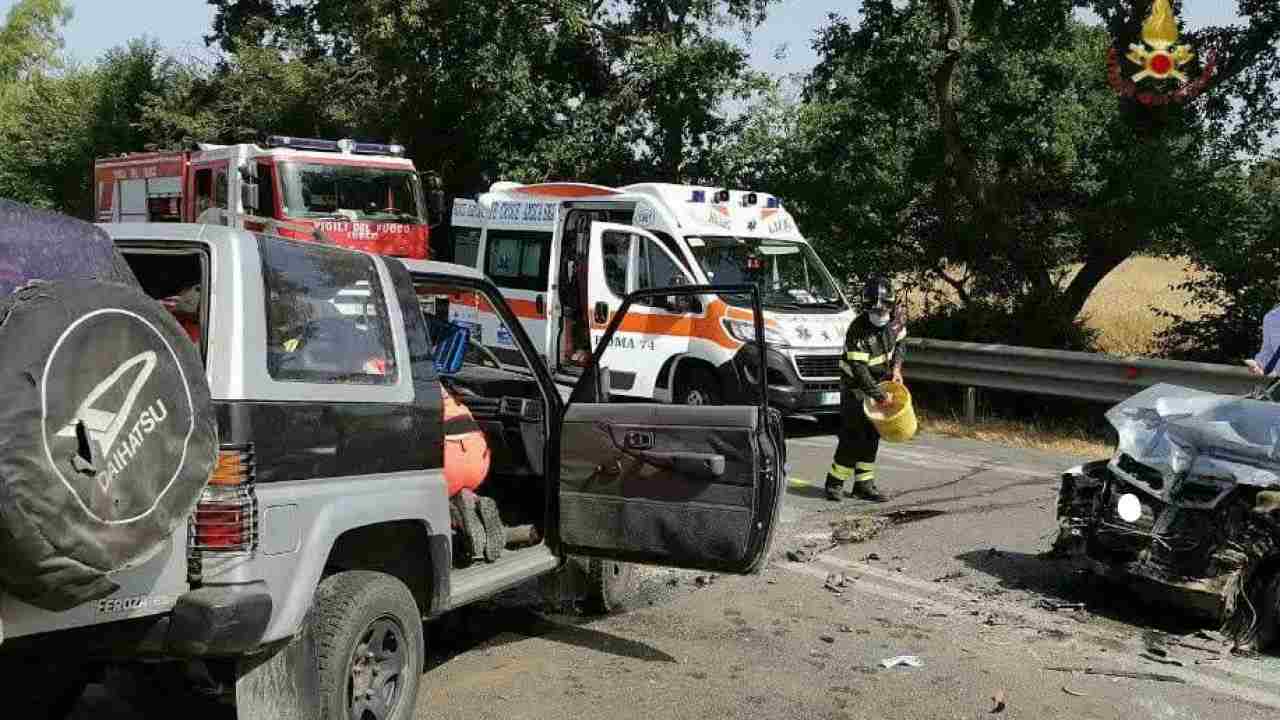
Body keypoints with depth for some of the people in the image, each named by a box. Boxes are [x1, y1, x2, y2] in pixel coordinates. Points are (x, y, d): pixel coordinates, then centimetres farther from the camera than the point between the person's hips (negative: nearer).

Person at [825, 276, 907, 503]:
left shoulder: (895, 319, -6)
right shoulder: (858, 330, -26)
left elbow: (898, 343, 14)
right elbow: (859, 369, -28)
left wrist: (896, 369, -1)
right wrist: (878, 395, -27)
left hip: (880, 382, 7)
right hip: (855, 385, -6)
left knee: (872, 435, 8)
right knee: (853, 435, -11)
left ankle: (863, 485, 15)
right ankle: (834, 483, 0)